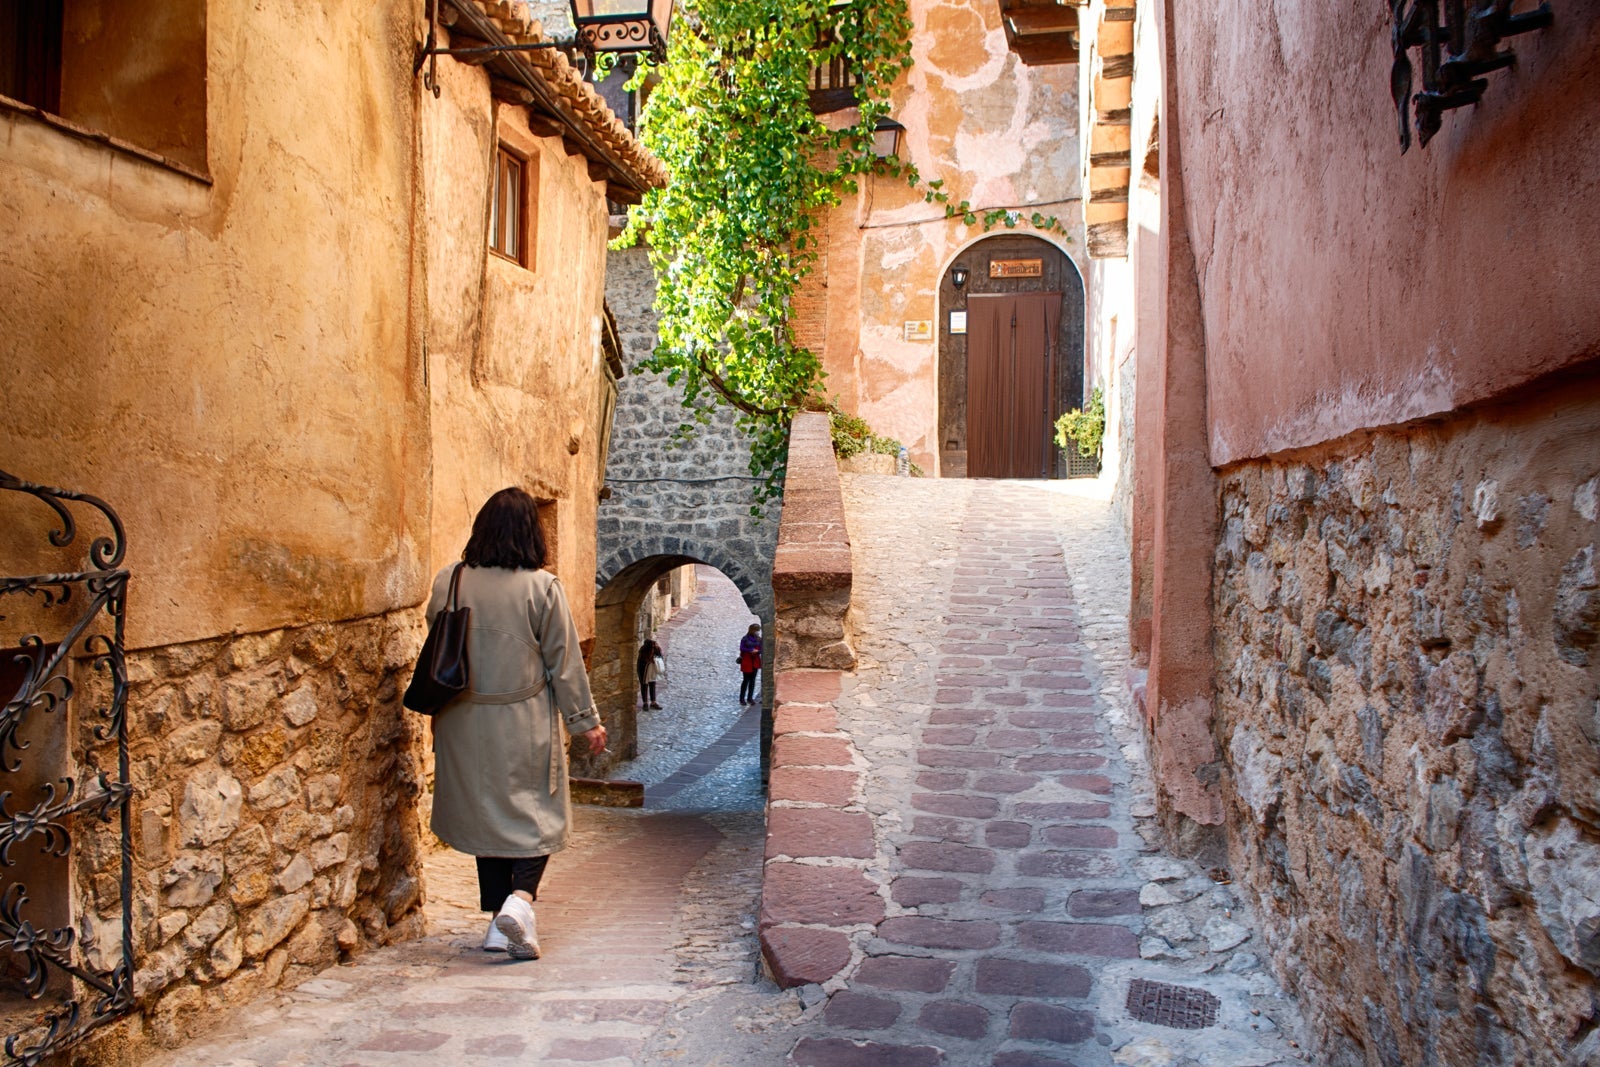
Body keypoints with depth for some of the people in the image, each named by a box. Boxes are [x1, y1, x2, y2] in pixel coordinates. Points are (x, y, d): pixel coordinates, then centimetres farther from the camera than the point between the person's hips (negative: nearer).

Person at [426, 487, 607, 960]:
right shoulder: (541, 587, -12)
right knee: (539, 815, 11)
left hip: (464, 722, 3)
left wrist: (445, 708, 21)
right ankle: (520, 898, -11)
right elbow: (564, 660, -7)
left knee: (485, 814, 15)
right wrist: (585, 721, 3)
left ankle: (501, 924, 20)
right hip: (526, 724, -3)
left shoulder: (448, 582, -2)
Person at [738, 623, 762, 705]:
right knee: (746, 680, -4)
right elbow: (742, 648, -12)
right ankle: (742, 699, 5)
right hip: (746, 661, -4)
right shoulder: (745, 639, -7)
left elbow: (761, 649, 3)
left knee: (752, 680, 7)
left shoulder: (759, 639, 4)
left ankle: (750, 698, 15)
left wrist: (757, 651, -17)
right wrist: (751, 650, -19)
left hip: (755, 661, 4)